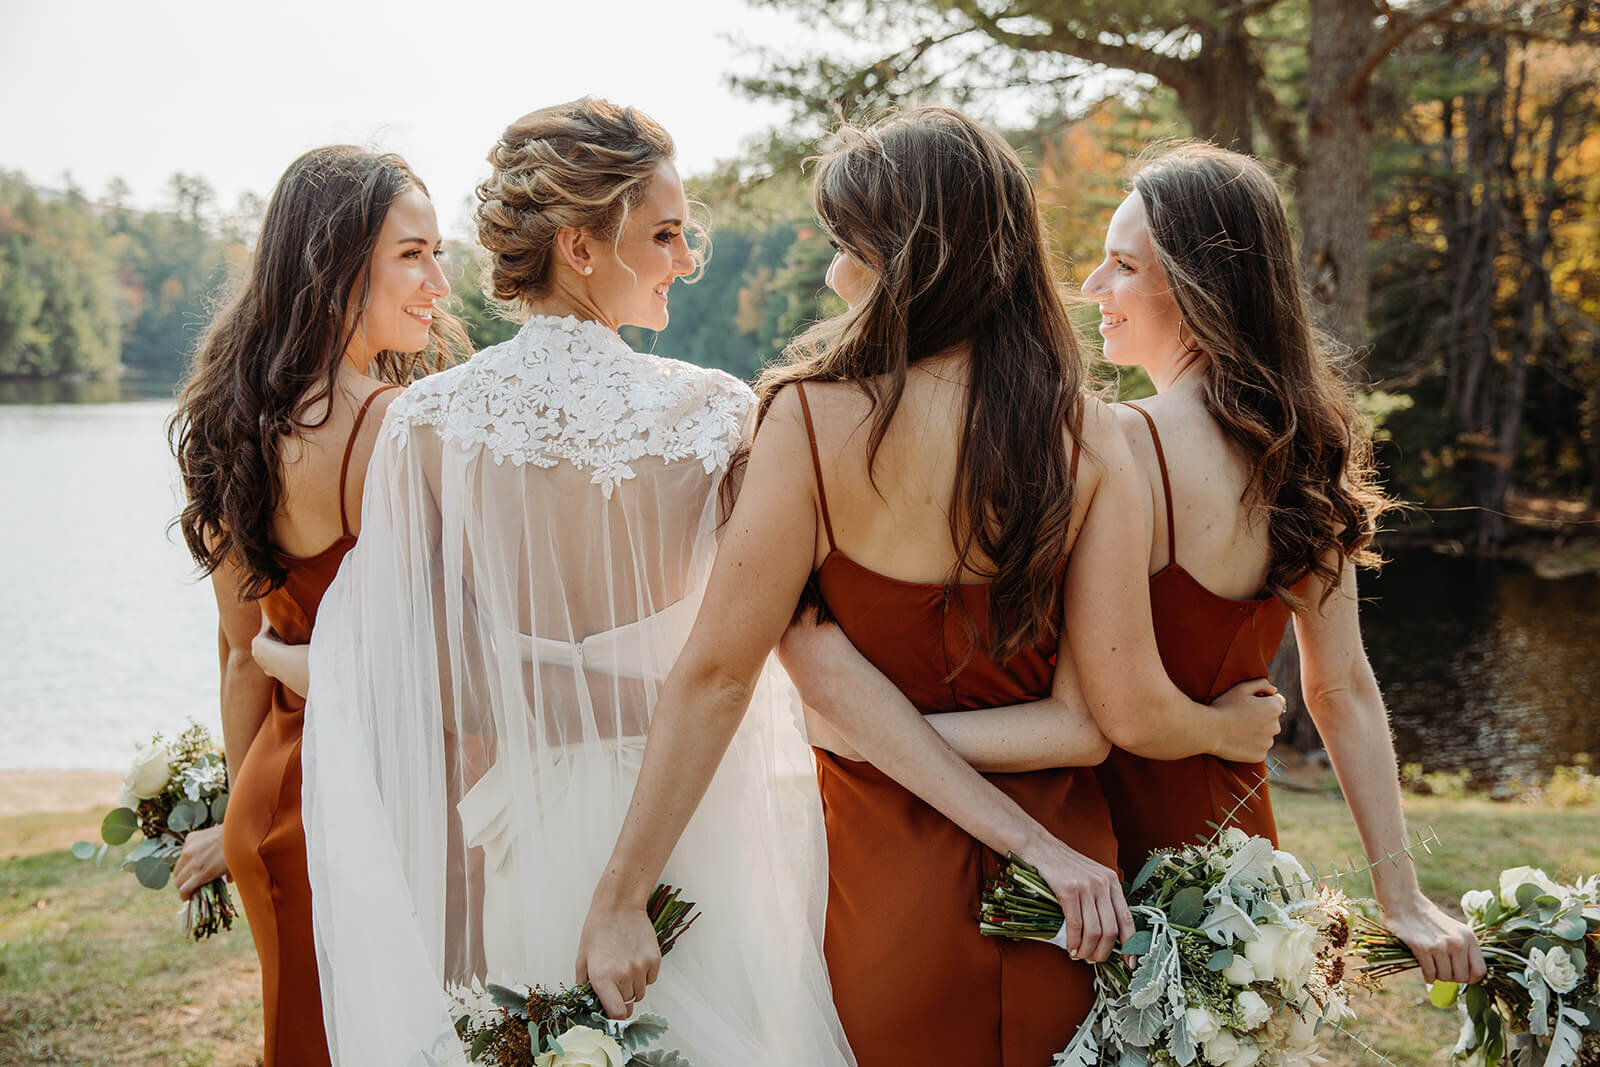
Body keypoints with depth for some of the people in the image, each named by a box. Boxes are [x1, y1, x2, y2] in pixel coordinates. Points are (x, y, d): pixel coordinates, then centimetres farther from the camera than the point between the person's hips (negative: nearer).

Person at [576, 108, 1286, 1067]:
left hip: (890, 871, -2)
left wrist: (621, 897, -10)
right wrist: (1227, 729, 13)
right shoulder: (1088, 434, -9)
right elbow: (1122, 695, -10)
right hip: (1064, 858, 3)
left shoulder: (814, 420, -18)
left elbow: (717, 674, -16)